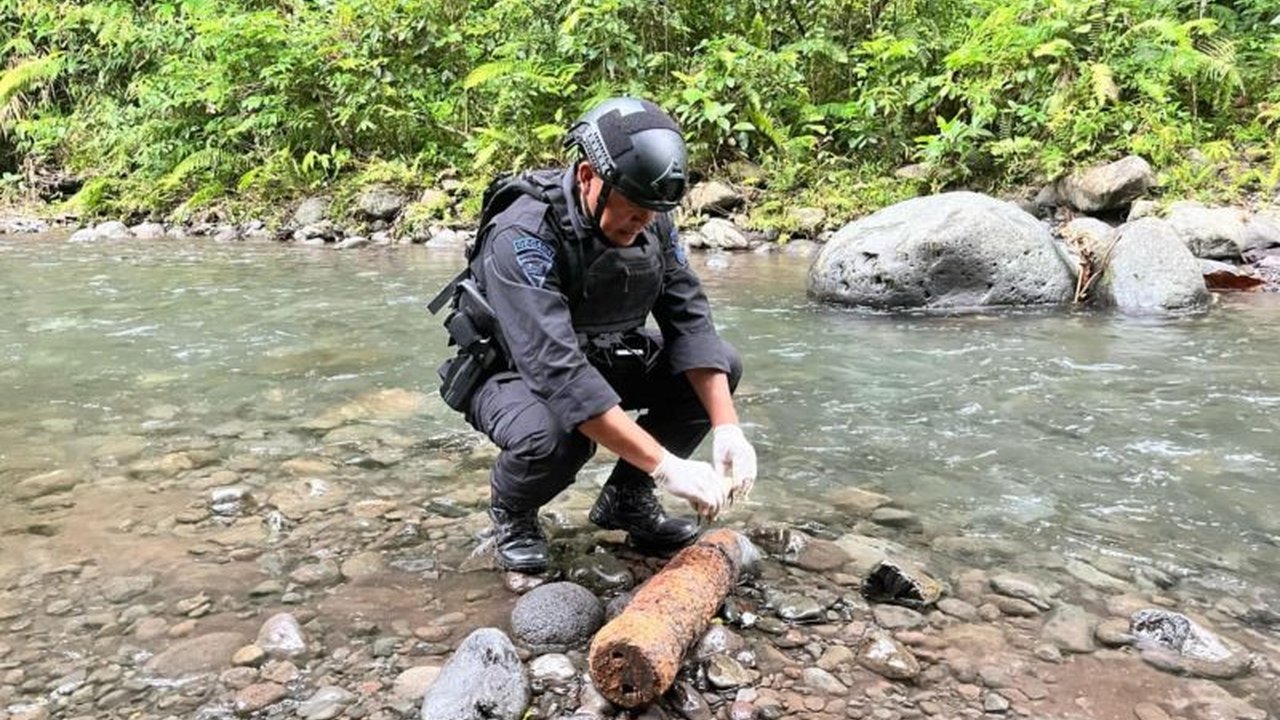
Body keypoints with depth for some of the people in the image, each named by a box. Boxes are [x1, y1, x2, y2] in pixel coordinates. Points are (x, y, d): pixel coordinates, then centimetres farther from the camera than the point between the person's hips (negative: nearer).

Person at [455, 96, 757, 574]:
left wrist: (728, 429, -25)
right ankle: (511, 510, -2)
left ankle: (627, 498, 5)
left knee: (723, 364, -9)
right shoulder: (525, 239, -33)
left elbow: (690, 323, -11)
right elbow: (558, 373, -41)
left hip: (599, 358, 7)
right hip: (512, 374, -6)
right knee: (554, 434, -39)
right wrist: (667, 466, -43)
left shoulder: (652, 223, -11)